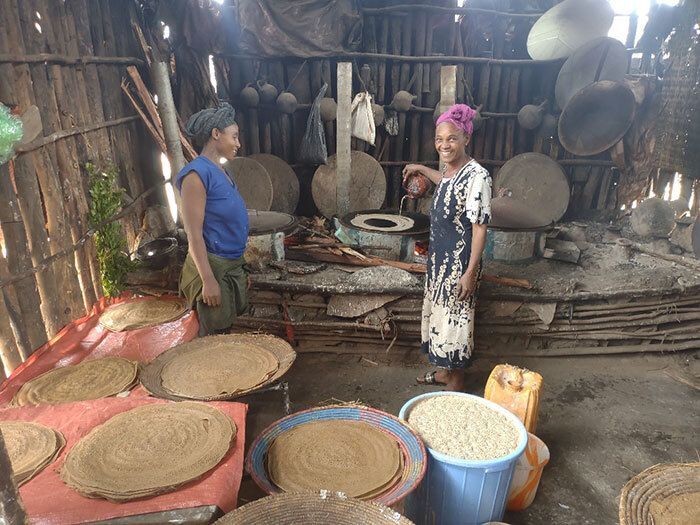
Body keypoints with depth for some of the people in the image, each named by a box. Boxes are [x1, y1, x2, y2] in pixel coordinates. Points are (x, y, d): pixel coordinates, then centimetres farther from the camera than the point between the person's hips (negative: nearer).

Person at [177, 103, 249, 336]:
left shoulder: (220, 172, 10)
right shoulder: (197, 174, -17)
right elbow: (194, 234, -20)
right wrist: (208, 280, -22)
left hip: (233, 264, 9)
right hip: (213, 266, -9)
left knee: (227, 328, 19)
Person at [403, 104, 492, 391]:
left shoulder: (476, 175, -22)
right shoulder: (449, 168, 4)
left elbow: (480, 226, -22)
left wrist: (470, 272, -22)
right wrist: (421, 169, 35)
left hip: (459, 262, -9)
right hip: (439, 257, 9)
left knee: (455, 319, 4)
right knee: (438, 313, 19)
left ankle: (456, 383, 24)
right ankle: (444, 371, 39)